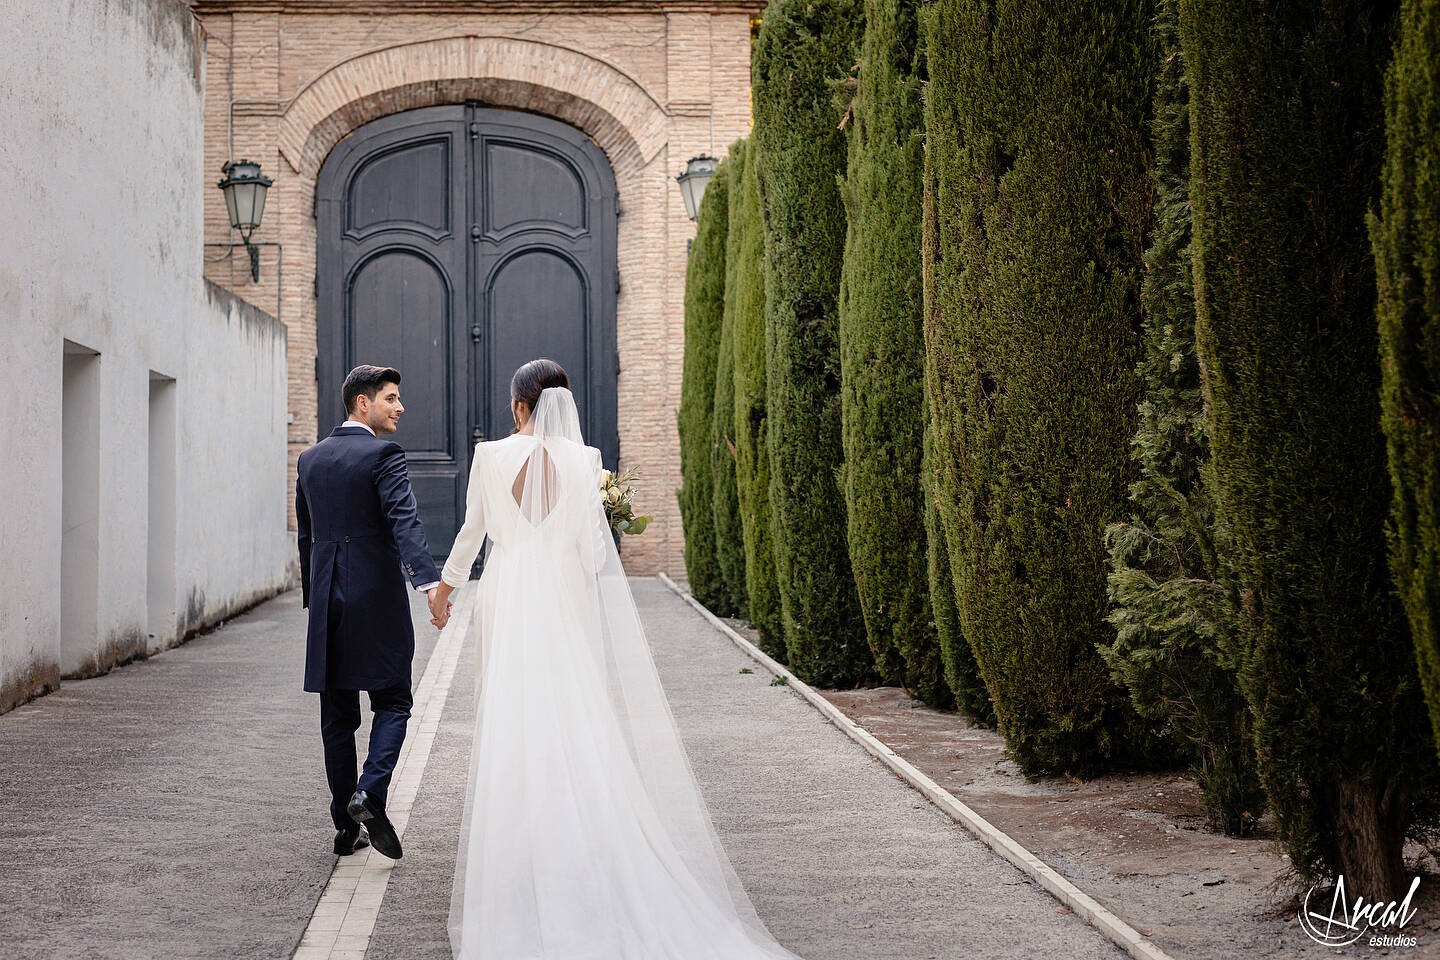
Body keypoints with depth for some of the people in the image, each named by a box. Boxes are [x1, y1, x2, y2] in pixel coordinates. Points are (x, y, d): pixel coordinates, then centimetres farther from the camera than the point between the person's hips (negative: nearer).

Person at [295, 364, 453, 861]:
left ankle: (347, 826, 11)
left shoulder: (310, 459, 12)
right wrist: (430, 583, -33)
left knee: (337, 717, 9)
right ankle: (370, 793, -17)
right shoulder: (383, 455, -9)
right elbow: (405, 522, -23)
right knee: (392, 704, 4)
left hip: (326, 599, 6)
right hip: (376, 596, -6)